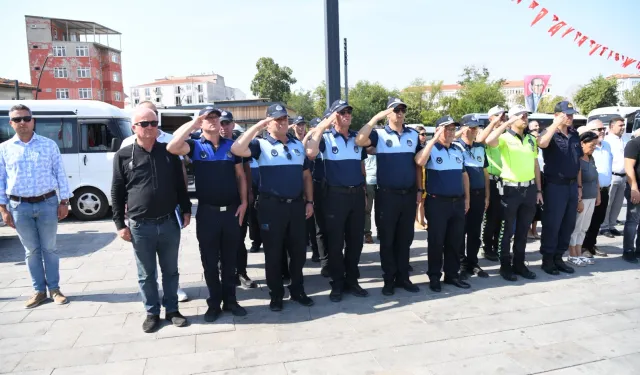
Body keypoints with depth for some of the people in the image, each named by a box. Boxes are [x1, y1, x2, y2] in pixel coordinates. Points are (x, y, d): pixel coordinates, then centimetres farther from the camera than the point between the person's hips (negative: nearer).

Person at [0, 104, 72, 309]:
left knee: (49, 248, 7)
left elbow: (60, 174, 2)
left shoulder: (49, 145, 2)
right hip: (20, 207, 1)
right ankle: (39, 290, 21)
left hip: (47, 203, -1)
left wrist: (64, 202, -2)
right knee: (31, 251, 10)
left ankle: (54, 289, 18)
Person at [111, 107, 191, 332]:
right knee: (146, 274, 11)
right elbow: (116, 193, 1)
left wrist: (186, 210, 6)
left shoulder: (169, 152, 4)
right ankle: (152, 313, 27)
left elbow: (180, 184, 9)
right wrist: (120, 224, -2)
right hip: (140, 226, -1)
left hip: (169, 223, 2)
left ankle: (172, 310, 28)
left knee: (170, 271, 13)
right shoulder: (123, 156, -1)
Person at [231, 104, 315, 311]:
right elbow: (236, 149, -22)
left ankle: (297, 290, 29)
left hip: (296, 205, 4)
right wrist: (257, 126, -19)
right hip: (271, 206, -4)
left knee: (299, 251, 12)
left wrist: (309, 201, 10)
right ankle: (276, 295, 22)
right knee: (273, 253, 7)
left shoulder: (298, 145, 12)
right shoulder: (261, 145, -3)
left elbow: (306, 175, 16)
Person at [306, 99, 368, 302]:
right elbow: (310, 154, -24)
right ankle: (337, 283, 17)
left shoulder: (358, 137, 11)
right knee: (336, 242, 4)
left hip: (357, 194, 5)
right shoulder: (326, 137, -4)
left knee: (355, 240, 11)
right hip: (336, 195, -4)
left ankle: (352, 280, 25)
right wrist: (321, 127, -19)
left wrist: (364, 192, 17)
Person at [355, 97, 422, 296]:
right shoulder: (379, 134, -3)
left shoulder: (413, 135, 9)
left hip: (409, 194, 4)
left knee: (405, 239, 12)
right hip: (387, 195, -3)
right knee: (387, 239, 5)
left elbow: (418, 164, 13)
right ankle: (389, 280, 17)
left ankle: (403, 277, 24)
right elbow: (359, 141, -23)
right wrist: (376, 118, -21)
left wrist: (419, 189, 9)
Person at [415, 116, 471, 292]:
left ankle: (452, 274, 24)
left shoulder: (458, 151, 14)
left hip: (457, 202, 6)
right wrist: (434, 139, -25)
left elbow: (464, 174, 20)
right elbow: (419, 161, -28)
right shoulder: (431, 149, -6)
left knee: (456, 241, 11)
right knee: (436, 241, 1)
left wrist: (467, 198, 16)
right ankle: (434, 277, 13)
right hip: (437, 202, -6)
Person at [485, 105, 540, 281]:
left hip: (529, 189, 6)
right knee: (507, 230, 5)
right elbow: (489, 141, -31)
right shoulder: (505, 137, -6)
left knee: (523, 230, 13)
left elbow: (535, 165, 15)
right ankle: (505, 265, 16)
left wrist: (539, 189, 12)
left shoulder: (531, 139, 12)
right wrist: (506, 124, -23)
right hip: (510, 189, -5)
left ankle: (519, 264, 25)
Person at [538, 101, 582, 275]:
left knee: (568, 224, 11)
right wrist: (556, 123, -24)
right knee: (552, 224, -1)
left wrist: (579, 186, 13)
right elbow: (542, 143, -33)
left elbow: (577, 161, 16)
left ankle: (558, 257, 23)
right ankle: (547, 259, 11)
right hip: (555, 185, -7)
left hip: (572, 185, 7)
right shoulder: (550, 133, -7)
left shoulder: (575, 134, 12)